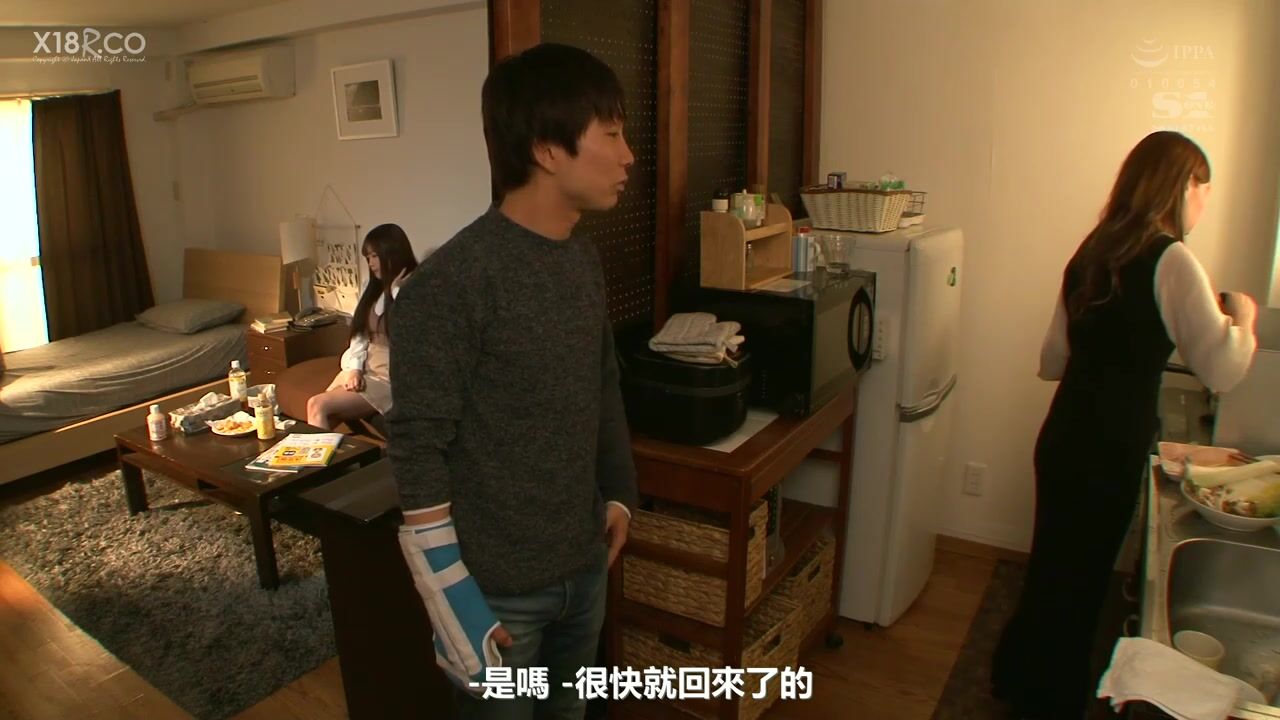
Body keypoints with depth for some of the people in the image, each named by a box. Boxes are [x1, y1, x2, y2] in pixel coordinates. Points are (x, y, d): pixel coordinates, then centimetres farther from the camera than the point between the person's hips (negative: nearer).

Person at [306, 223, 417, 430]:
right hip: (365, 371, 7)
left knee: (318, 406, -19)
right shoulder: (373, 287, 15)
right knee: (321, 410, -16)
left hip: (392, 378, -7)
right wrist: (354, 368, -4)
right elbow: (360, 334, 14)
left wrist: (397, 291, -20)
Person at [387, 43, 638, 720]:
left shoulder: (585, 259, 1)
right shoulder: (452, 282, -22)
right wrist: (453, 602, -17)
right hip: (499, 584, -7)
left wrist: (618, 490, 16)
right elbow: (416, 449, -19)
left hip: (584, 565, 7)